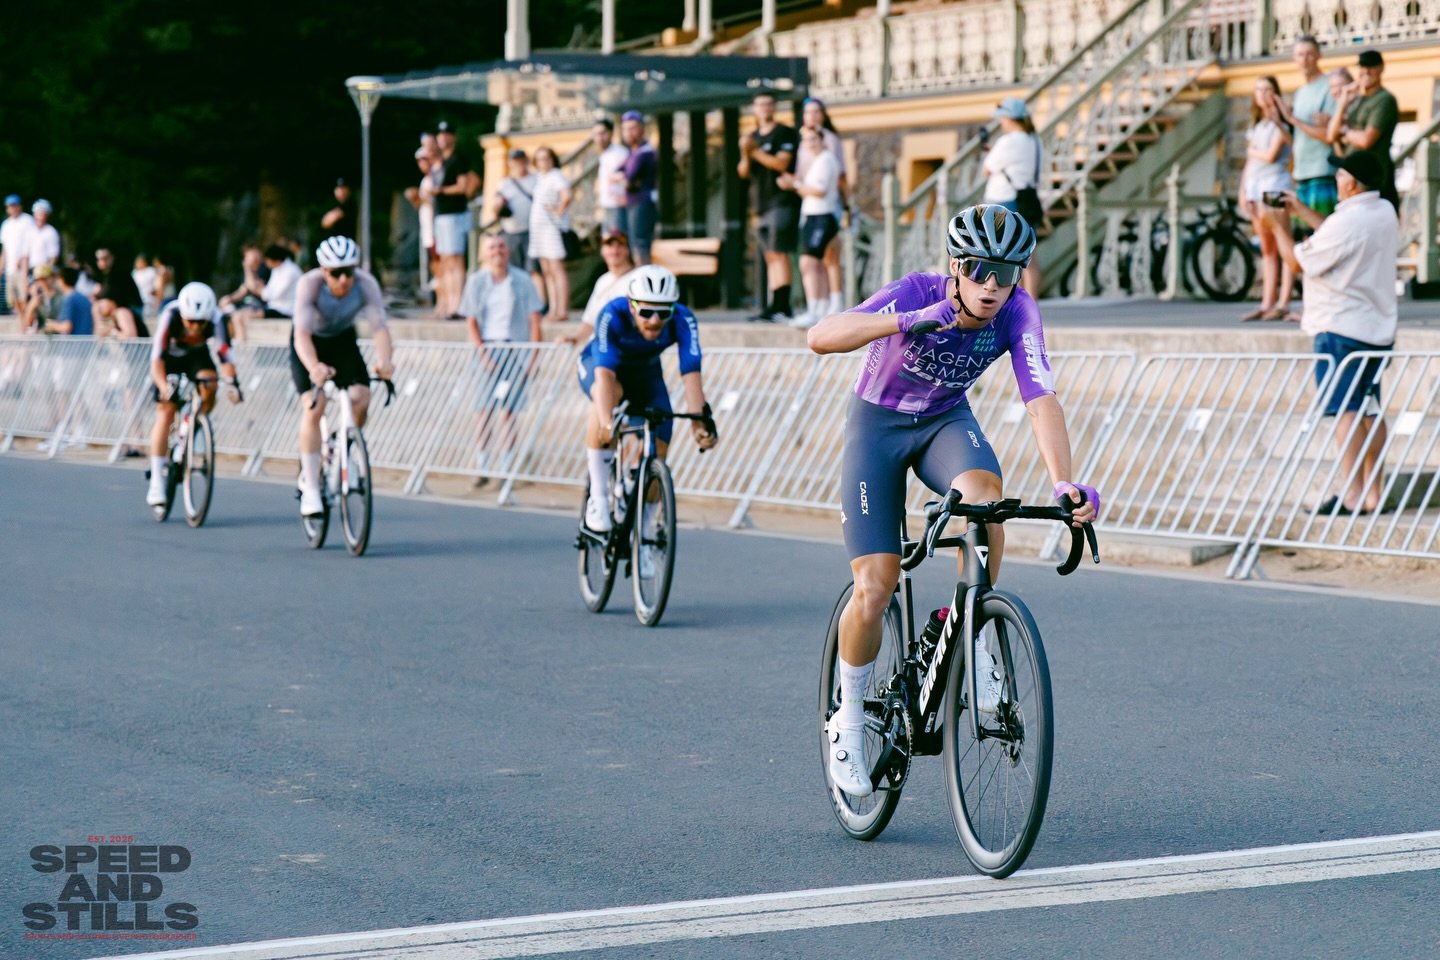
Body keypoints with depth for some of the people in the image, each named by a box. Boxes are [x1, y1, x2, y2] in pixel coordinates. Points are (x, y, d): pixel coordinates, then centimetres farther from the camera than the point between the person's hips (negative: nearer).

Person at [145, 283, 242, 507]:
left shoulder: (216, 318, -32)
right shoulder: (169, 316, -36)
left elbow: (225, 354, -36)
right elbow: (157, 358, -38)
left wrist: (232, 382, -52)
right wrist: (164, 387, -53)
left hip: (197, 355, 2)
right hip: (169, 356, -2)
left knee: (209, 386, -30)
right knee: (165, 411, -15)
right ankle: (156, 481, -12)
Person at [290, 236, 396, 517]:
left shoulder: (366, 283, -27)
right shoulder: (310, 284, -33)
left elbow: (379, 326, -35)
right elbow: (302, 334, -43)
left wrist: (384, 361, -55)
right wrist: (313, 366, -62)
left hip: (342, 340, 3)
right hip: (310, 343, -3)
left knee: (361, 398, -20)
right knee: (314, 404, -21)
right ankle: (310, 489, -16)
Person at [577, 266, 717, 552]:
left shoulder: (683, 321, -32)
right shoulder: (613, 316, -38)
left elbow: (691, 375, -39)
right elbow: (604, 374, -48)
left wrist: (699, 422, -52)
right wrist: (606, 423, -62)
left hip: (645, 374, 3)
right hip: (597, 366, -3)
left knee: (657, 457, -8)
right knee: (610, 395, -38)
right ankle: (598, 496, -28)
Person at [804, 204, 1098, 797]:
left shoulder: (1017, 313, -21)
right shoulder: (916, 294, -29)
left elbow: (1041, 401, -29)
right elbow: (820, 337, -43)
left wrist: (1063, 485, -44)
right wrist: (905, 322, -58)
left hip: (946, 421, 2)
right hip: (878, 425, -2)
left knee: (984, 492, -35)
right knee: (874, 591, -11)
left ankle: (976, 642, -16)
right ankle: (849, 719, 13)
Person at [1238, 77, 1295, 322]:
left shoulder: (1280, 123, -2)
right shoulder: (1255, 126, 19)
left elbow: (1271, 155, -13)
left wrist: (1252, 151, 5)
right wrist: (1243, 191, 10)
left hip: (1274, 187, -8)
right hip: (1255, 189, 8)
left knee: (1283, 247, -9)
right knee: (1266, 250, 7)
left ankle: (1283, 304, -14)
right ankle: (1267, 304, 6)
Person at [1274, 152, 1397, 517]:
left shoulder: (1346, 222, -19)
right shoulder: (1385, 213, 8)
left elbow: (1298, 261, -11)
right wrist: (1301, 210, 23)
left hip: (1343, 329, -9)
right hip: (1379, 328, 9)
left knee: (1345, 411, -8)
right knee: (1370, 412, 10)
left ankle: (1352, 497, -11)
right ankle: (1372, 495, 10)